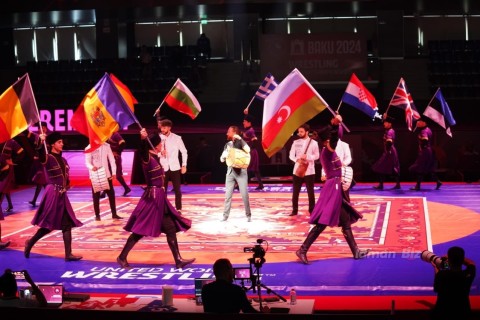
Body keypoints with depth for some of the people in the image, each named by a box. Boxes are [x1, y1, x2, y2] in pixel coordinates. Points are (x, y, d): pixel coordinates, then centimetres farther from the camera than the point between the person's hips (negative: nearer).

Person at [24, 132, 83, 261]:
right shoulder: (48, 158, -10)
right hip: (53, 193, -7)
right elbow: (41, 156, -34)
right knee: (48, 224, -2)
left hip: (62, 194, 7)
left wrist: (66, 185, 6)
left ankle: (68, 254, 3)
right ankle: (30, 242, 20)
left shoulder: (63, 160, 13)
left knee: (67, 223, 3)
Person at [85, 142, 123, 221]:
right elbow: (87, 162, -9)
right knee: (96, 195, 4)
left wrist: (113, 172, -2)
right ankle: (97, 215, 14)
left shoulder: (106, 146, 0)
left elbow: (111, 159, 3)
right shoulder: (89, 148, -7)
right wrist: (92, 167, -31)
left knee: (111, 194, 6)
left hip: (106, 174, 2)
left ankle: (114, 214, 15)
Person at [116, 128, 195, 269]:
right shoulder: (148, 158, -16)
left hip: (159, 197, 10)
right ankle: (122, 257, 8)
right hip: (152, 198, -10)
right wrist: (143, 139, -59)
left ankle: (178, 260, 13)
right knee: (140, 230, -3)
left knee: (171, 228, 9)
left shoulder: (155, 158, 10)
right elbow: (143, 151, -41)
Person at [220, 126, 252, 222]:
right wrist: (225, 153, -6)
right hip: (230, 171, 5)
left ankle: (248, 215, 5)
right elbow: (222, 159, 14)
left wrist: (240, 139, -20)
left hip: (241, 171, -4)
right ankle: (225, 216, 6)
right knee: (228, 194, 2)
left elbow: (248, 150, -22)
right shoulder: (227, 145, 13)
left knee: (244, 194, -5)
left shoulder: (240, 142, -1)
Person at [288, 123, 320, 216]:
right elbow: (291, 155, 5)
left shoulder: (313, 142, -2)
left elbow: (317, 156, -3)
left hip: (309, 171, -3)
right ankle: (294, 210, 15)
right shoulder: (296, 142, 7)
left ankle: (312, 211, 9)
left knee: (310, 192, 2)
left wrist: (307, 157, -19)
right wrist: (297, 159, -15)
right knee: (295, 192, 6)